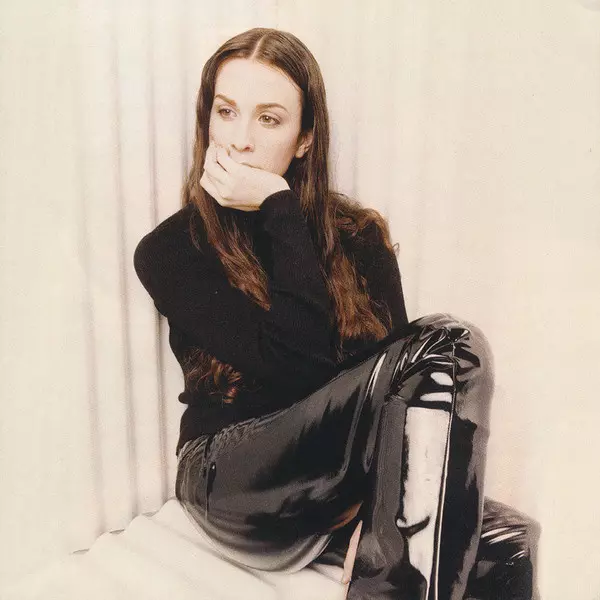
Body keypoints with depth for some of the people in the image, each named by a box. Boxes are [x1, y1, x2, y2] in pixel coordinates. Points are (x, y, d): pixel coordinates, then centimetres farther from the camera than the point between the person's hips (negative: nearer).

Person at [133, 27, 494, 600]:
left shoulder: (358, 235, 5)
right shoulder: (169, 251, -5)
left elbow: (390, 359, -7)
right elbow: (297, 366, -17)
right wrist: (280, 212, -17)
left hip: (333, 475, 4)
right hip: (236, 484, -3)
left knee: (447, 351, -29)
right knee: (452, 347, -24)